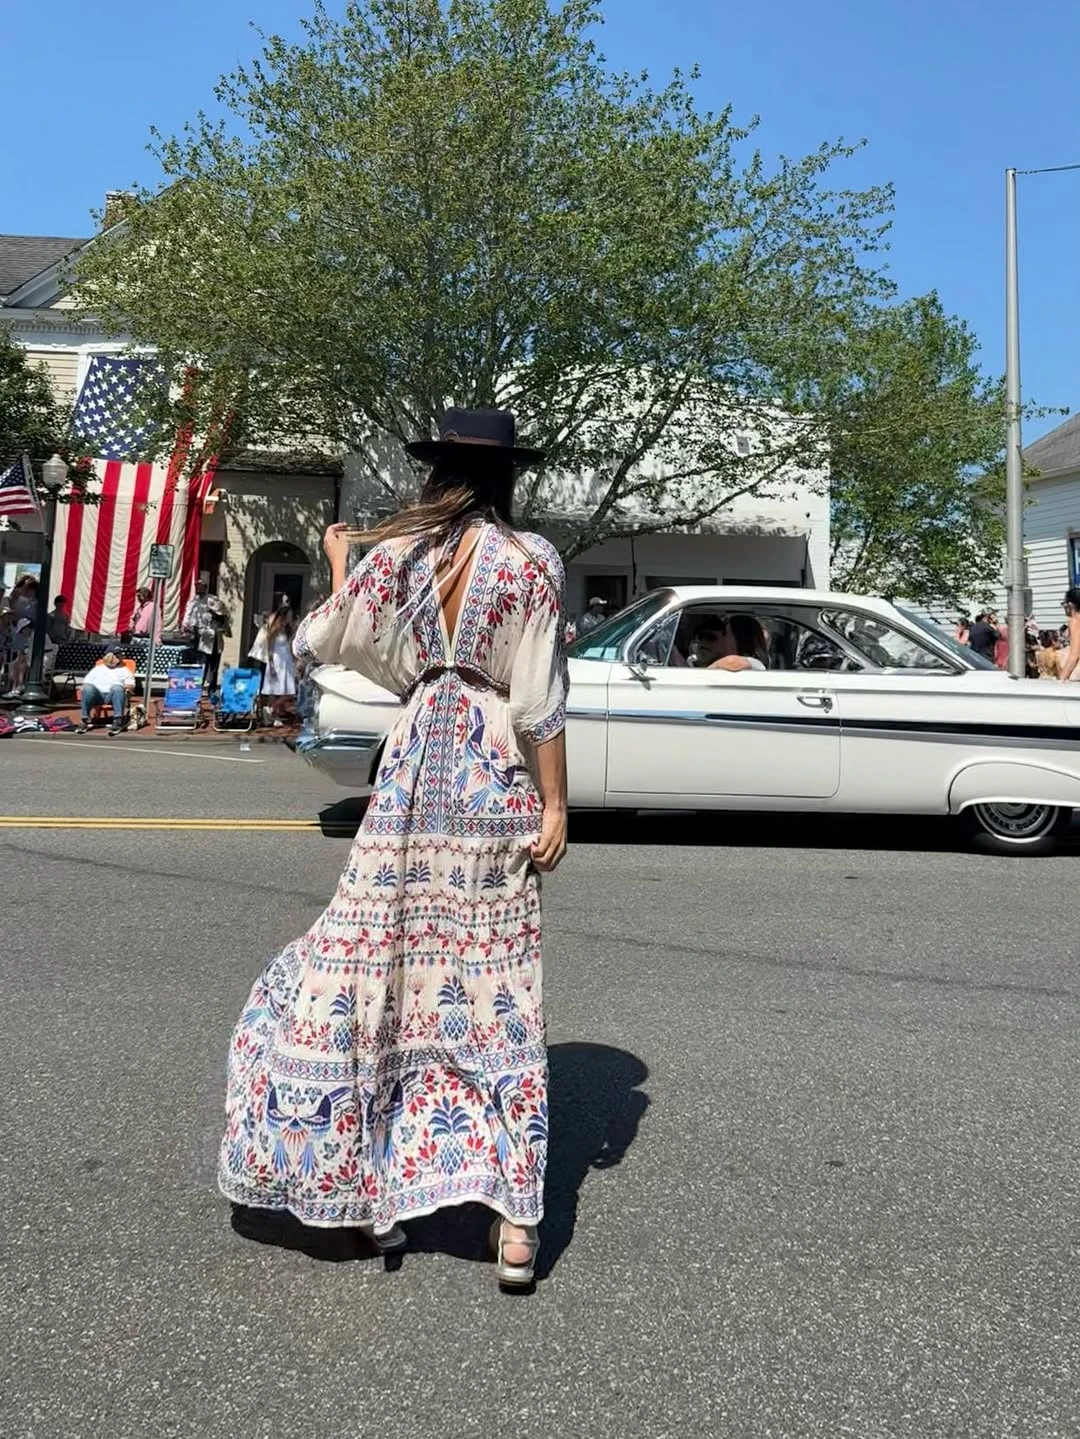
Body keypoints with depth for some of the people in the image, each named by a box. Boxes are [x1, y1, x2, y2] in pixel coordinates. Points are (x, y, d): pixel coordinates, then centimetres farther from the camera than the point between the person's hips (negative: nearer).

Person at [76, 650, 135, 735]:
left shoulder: (124, 670, 27)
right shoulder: (97, 669, 33)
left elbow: (131, 685, 14)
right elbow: (86, 682, 24)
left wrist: (123, 687, -8)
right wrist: (84, 687, 0)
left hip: (114, 695, -2)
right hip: (97, 694, 2)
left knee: (117, 688, -38)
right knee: (88, 688, -32)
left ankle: (118, 721, -49)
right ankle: (84, 720, -34)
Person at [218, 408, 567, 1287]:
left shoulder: (394, 556, 3)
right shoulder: (532, 562, -4)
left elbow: (319, 644, 12)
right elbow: (540, 702, -8)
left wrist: (338, 565, 28)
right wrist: (556, 807, -2)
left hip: (419, 765, 1)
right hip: (499, 777, -1)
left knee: (378, 966, 12)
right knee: (495, 990, 4)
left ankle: (379, 1189, 22)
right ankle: (516, 1220, 10)